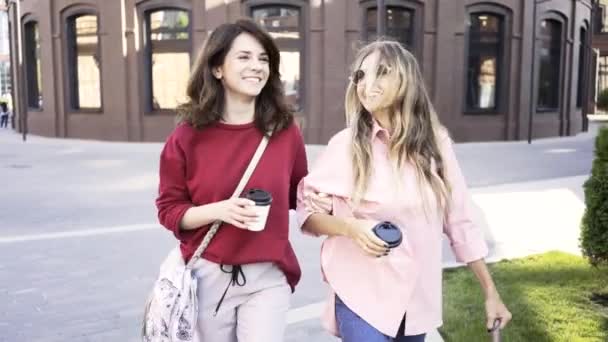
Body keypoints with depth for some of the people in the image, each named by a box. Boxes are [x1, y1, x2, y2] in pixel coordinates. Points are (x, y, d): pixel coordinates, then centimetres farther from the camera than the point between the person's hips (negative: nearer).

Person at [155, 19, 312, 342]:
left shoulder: (285, 130, -3)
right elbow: (169, 211, -3)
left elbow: (299, 195, 12)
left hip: (268, 277, 0)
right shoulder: (188, 136, -7)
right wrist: (218, 210, -19)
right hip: (208, 276, 0)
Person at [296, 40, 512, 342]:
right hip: (362, 297, -3)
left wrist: (491, 293, 7)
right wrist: (350, 227, -19)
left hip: (418, 298, 3)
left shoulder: (436, 143, -1)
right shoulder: (346, 145, -8)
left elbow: (460, 223, 4)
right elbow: (304, 210, -1)